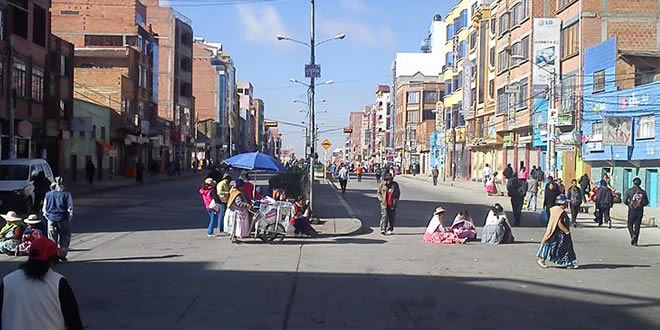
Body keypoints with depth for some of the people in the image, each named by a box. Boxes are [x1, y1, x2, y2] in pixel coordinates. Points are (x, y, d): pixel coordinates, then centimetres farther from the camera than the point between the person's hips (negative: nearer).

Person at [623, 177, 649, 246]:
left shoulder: (629, 191, -4)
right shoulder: (643, 192, 3)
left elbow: (625, 200, -9)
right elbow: (646, 202, 1)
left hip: (632, 211, -2)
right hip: (640, 211, 2)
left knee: (630, 225, 9)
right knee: (637, 226, 7)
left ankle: (633, 235, -17)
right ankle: (635, 241, 6)